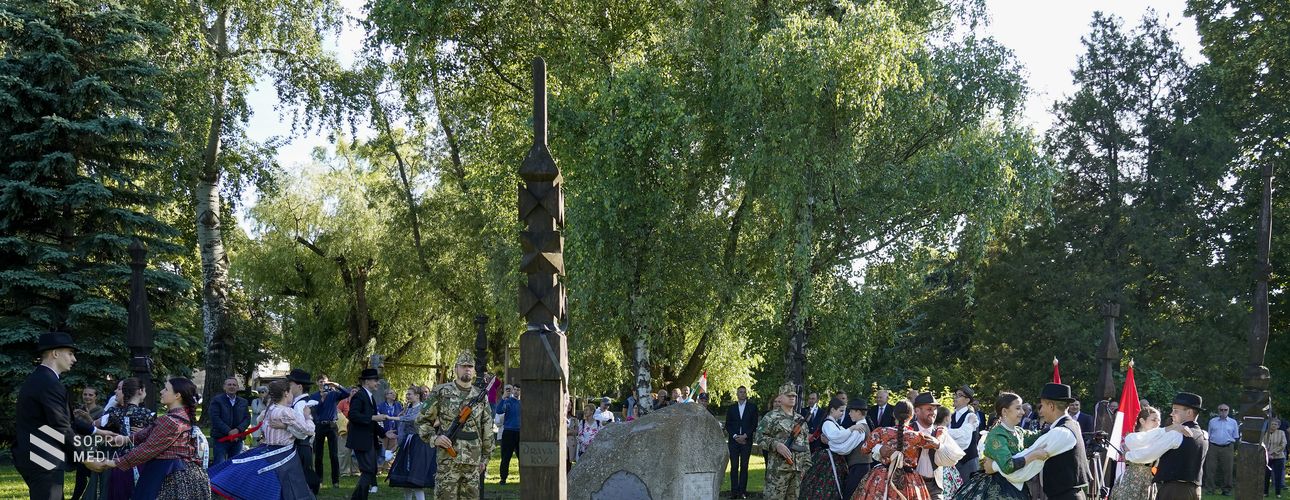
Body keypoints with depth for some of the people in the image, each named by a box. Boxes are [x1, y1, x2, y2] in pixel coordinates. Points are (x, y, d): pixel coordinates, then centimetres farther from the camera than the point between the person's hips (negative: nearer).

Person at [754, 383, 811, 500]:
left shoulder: (800, 419, 17)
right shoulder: (771, 416, -2)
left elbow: (805, 443, 20)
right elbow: (759, 437, -7)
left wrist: (807, 464, 12)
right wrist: (776, 444, -21)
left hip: (799, 468, 6)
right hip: (778, 468, -6)